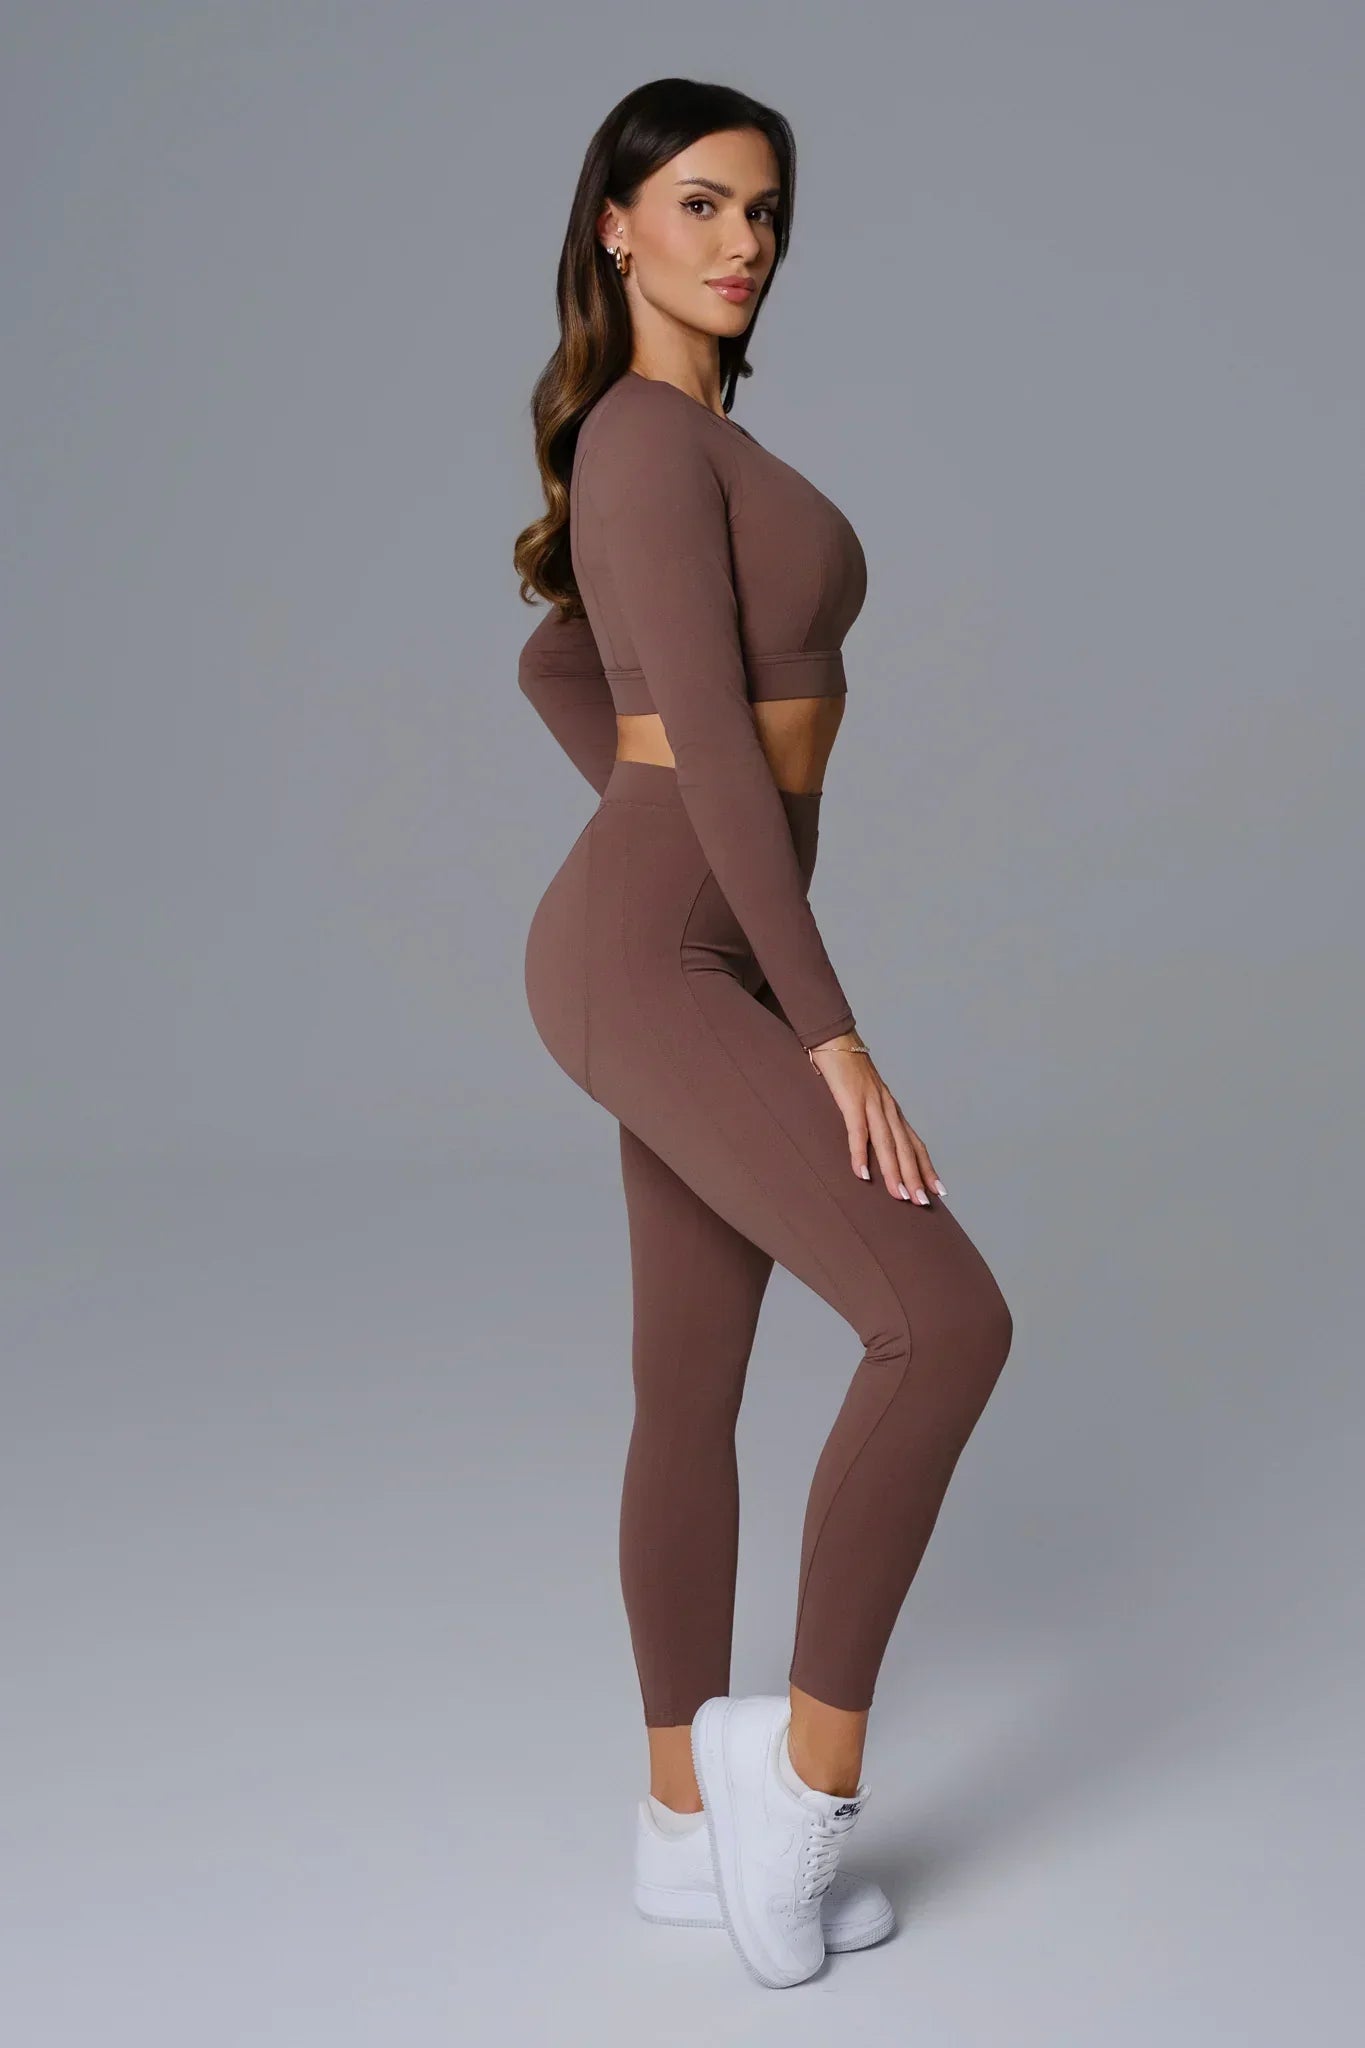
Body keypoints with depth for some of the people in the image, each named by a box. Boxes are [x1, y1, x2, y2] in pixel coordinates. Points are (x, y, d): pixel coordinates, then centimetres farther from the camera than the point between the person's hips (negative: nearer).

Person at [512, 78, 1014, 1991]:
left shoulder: (679, 446, 18)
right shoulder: (654, 434, -13)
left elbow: (555, 666, 33)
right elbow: (717, 739, -20)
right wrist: (835, 1029, -20)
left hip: (694, 950, 10)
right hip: (654, 968, -10)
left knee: (696, 1394, 12)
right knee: (947, 1323, -17)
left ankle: (694, 1822, 23)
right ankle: (808, 1767, -2)